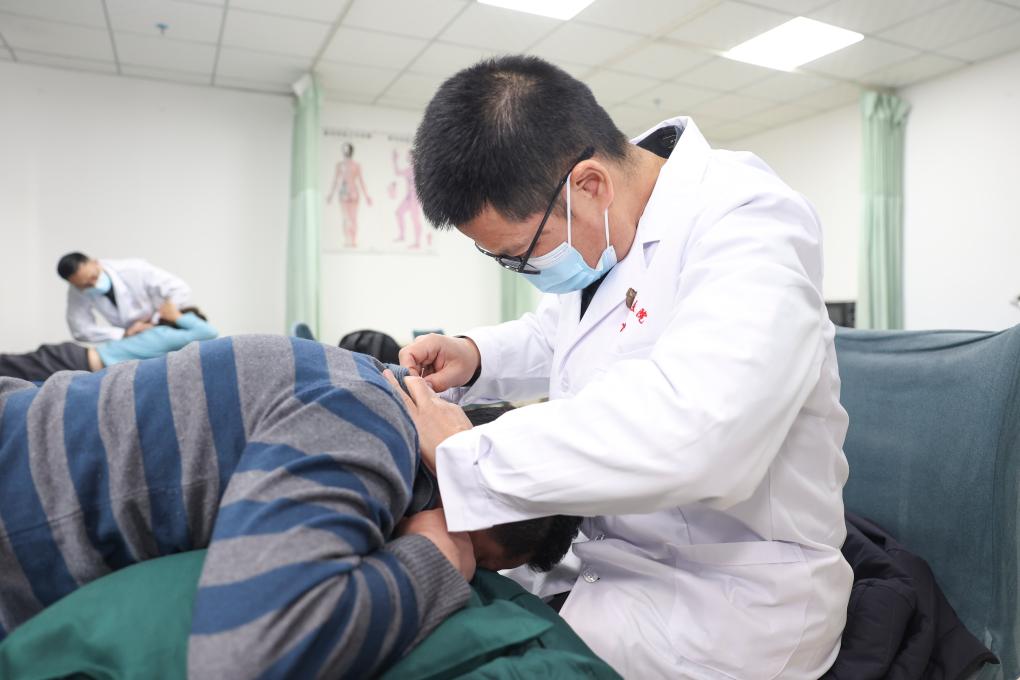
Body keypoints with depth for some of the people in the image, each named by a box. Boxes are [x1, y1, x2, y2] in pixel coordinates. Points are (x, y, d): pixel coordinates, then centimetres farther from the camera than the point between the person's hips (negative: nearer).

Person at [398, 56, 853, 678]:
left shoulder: (745, 223, -23)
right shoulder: (596, 228, 2)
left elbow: (693, 429, -40)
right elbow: (558, 335, 20)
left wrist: (463, 458, -29)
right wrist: (475, 357, -1)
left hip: (721, 600, -7)